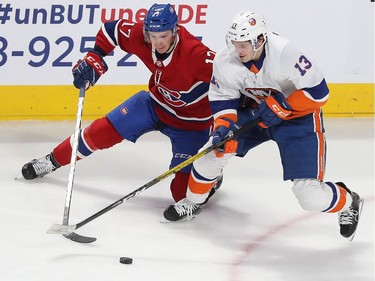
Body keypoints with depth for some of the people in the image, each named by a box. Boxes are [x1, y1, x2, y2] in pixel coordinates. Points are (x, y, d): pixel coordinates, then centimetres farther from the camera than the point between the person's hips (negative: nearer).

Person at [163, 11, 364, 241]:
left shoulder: (285, 54, -34)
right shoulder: (225, 61, -19)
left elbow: (318, 92, -28)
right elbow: (222, 98, -4)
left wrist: (280, 107, -29)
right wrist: (224, 126, -21)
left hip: (297, 113, -5)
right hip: (254, 110, 5)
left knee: (310, 195, -13)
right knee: (213, 151, -6)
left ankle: (349, 203, 21)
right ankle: (193, 202, 23)